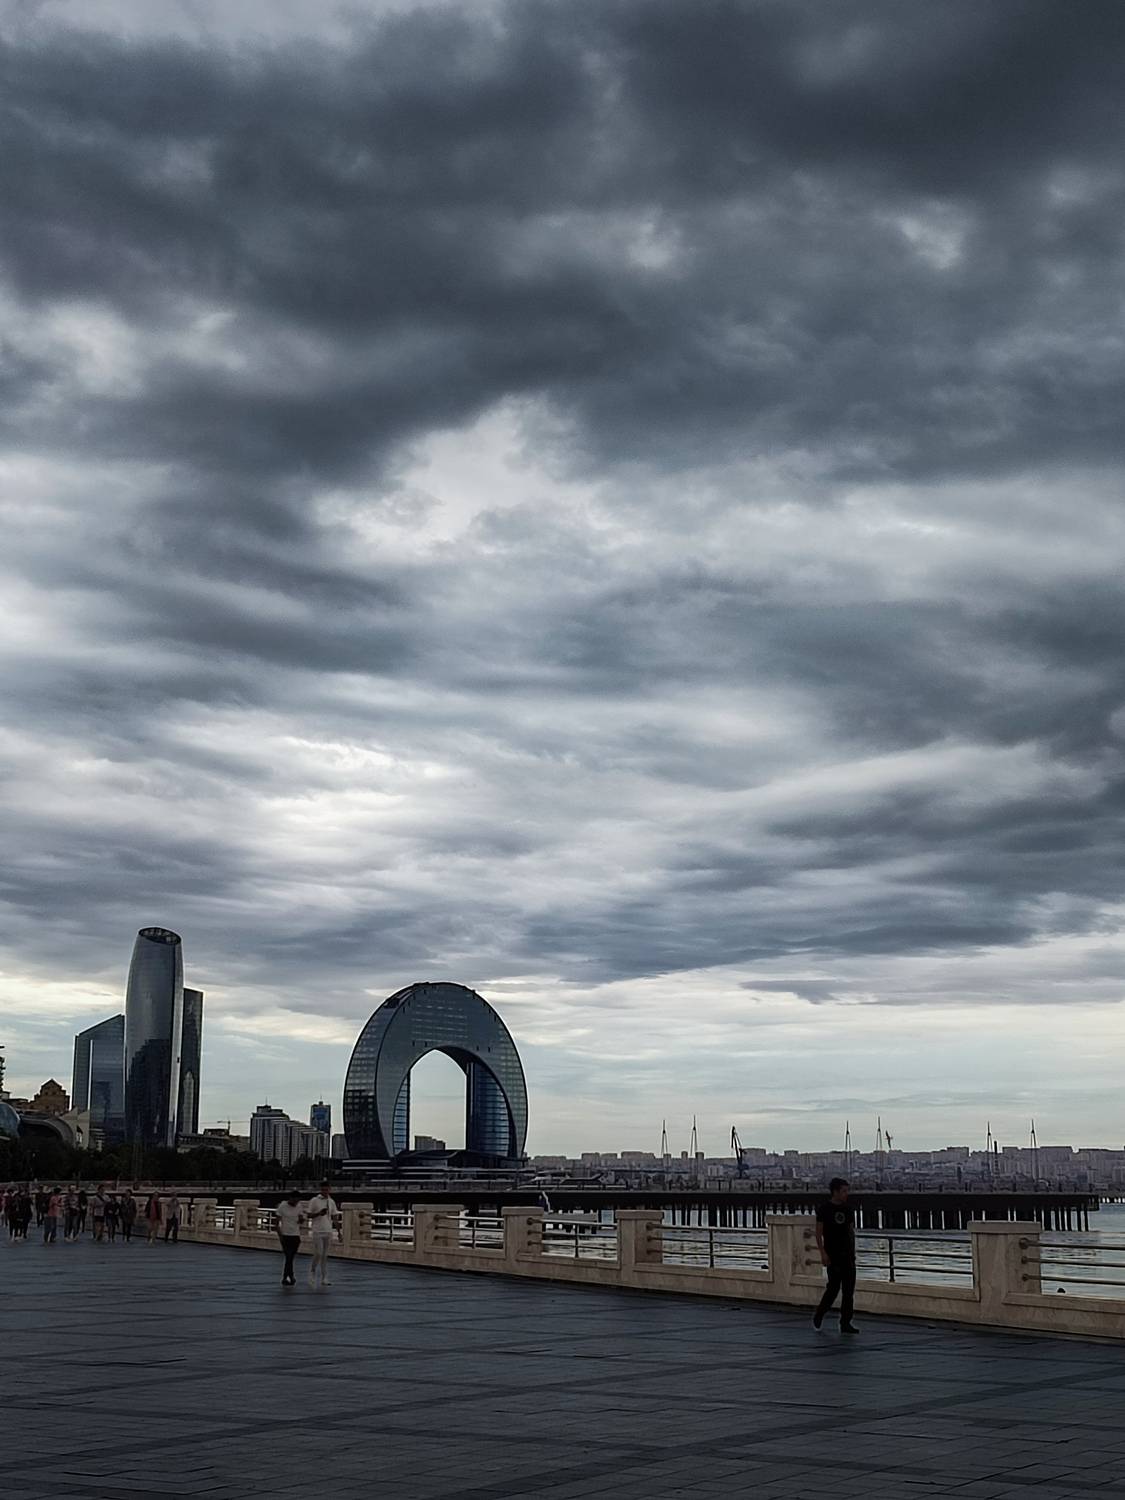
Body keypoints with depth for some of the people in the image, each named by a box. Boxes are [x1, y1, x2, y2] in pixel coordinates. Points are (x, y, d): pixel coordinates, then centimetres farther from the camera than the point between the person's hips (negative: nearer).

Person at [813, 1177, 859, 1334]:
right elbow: (819, 1232, -6)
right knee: (834, 1286, -9)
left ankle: (846, 1323, 5)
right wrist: (823, 1253, -15)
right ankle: (818, 1315, 13)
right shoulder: (824, 1209, -4)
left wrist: (853, 1253, 12)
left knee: (849, 1289, 1)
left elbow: (851, 1232, 16)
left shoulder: (848, 1210, 11)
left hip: (847, 1255, 5)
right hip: (832, 1255, -5)